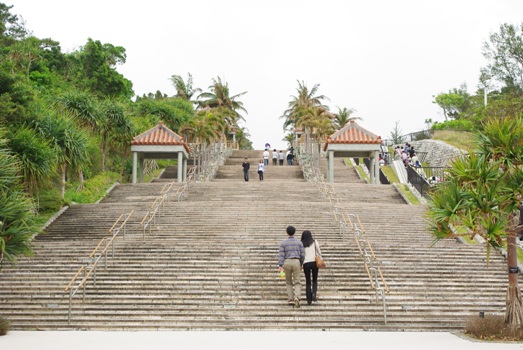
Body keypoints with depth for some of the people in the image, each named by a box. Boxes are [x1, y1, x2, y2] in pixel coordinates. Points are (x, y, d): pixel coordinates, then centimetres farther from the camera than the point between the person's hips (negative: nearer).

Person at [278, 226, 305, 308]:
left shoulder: (283, 243, 1)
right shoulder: (299, 242, 5)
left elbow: (281, 255, -8)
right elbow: (302, 255, 4)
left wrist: (280, 266, -13)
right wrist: (301, 264, 19)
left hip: (287, 262, 0)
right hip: (296, 262, 0)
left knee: (288, 282, 17)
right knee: (297, 282, 2)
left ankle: (290, 299, 10)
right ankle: (296, 297, -23)